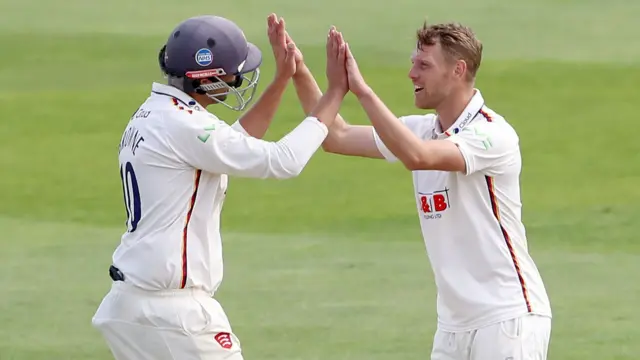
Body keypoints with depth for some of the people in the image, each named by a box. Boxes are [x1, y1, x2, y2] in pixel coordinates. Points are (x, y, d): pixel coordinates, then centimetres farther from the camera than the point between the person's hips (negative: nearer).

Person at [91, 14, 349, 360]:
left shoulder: (150, 117, 12)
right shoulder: (184, 125, -18)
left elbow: (238, 146, 25)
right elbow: (283, 162, -17)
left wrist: (282, 78, 21)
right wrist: (335, 93, -9)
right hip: (173, 310, -10)